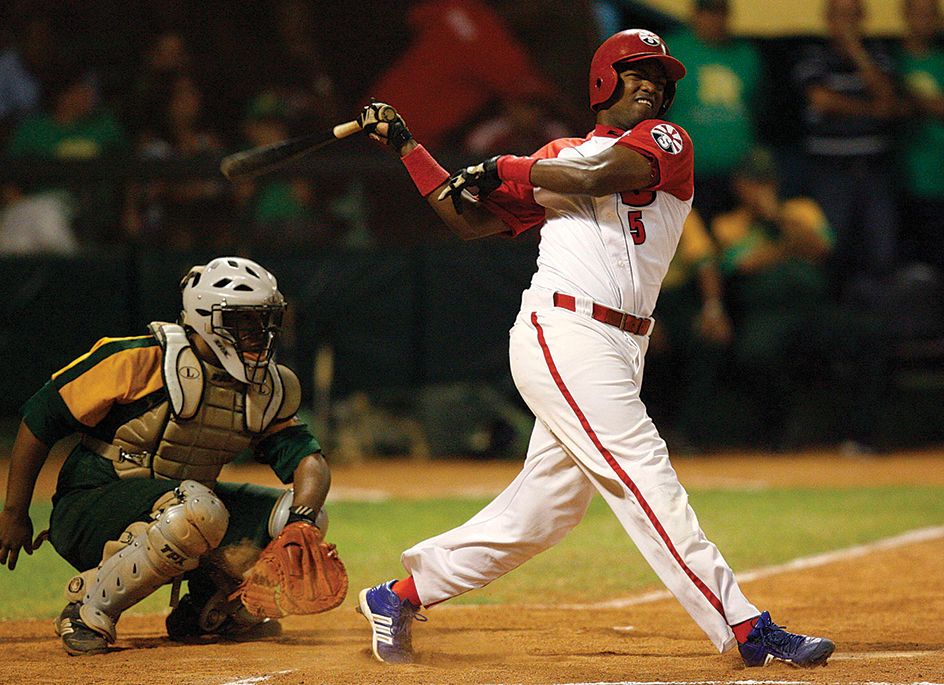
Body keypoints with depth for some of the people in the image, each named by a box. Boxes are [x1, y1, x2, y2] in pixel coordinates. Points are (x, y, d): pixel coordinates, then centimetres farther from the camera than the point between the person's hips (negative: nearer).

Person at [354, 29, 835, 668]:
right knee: (646, 478, -14)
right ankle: (745, 629, -18)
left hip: (619, 351, 3)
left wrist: (502, 170, -1)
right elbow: (470, 221, 20)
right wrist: (408, 149, 20)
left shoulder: (667, 141, 11)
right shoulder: (558, 156, 14)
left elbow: (600, 174, -9)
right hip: (562, 334, -3)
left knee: (543, 508, 8)